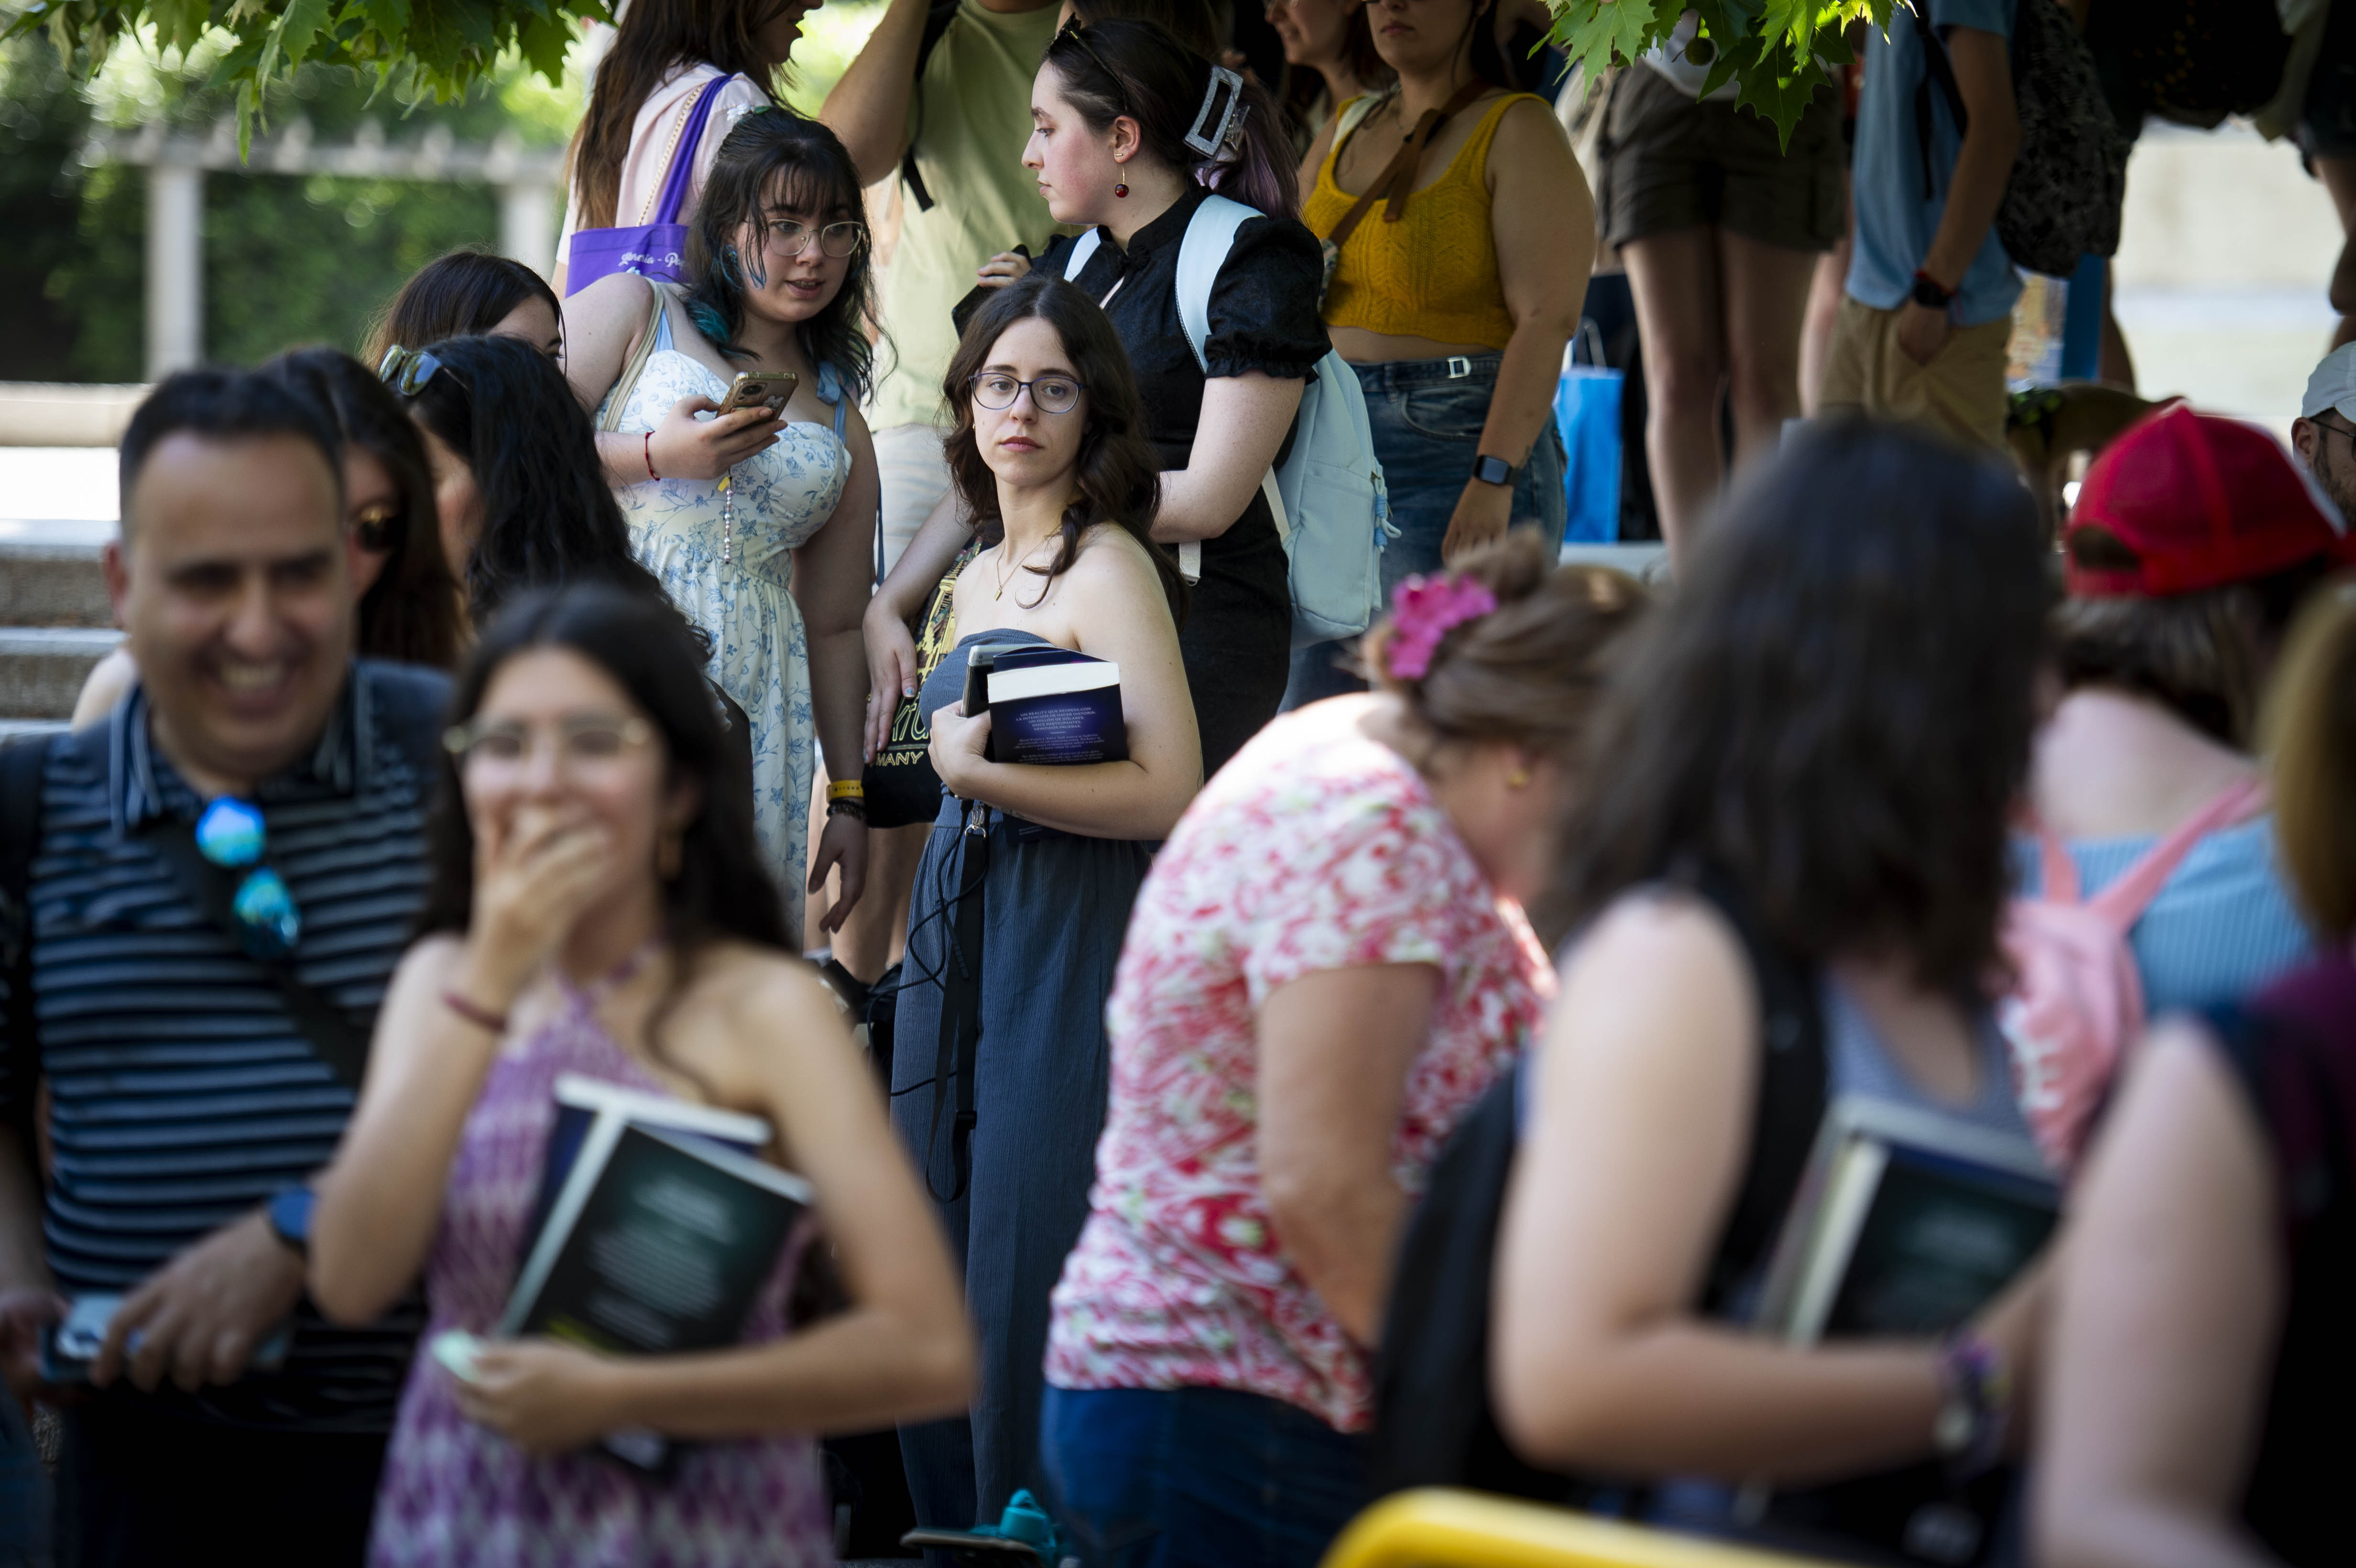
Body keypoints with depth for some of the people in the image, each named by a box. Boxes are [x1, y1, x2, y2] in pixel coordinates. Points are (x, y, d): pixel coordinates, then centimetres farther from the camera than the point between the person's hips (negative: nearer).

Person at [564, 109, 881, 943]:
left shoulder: (842, 427, 22)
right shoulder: (633, 312, 10)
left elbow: (834, 627, 22)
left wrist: (850, 798, 17)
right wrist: (656, 456, -10)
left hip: (752, 696, 4)